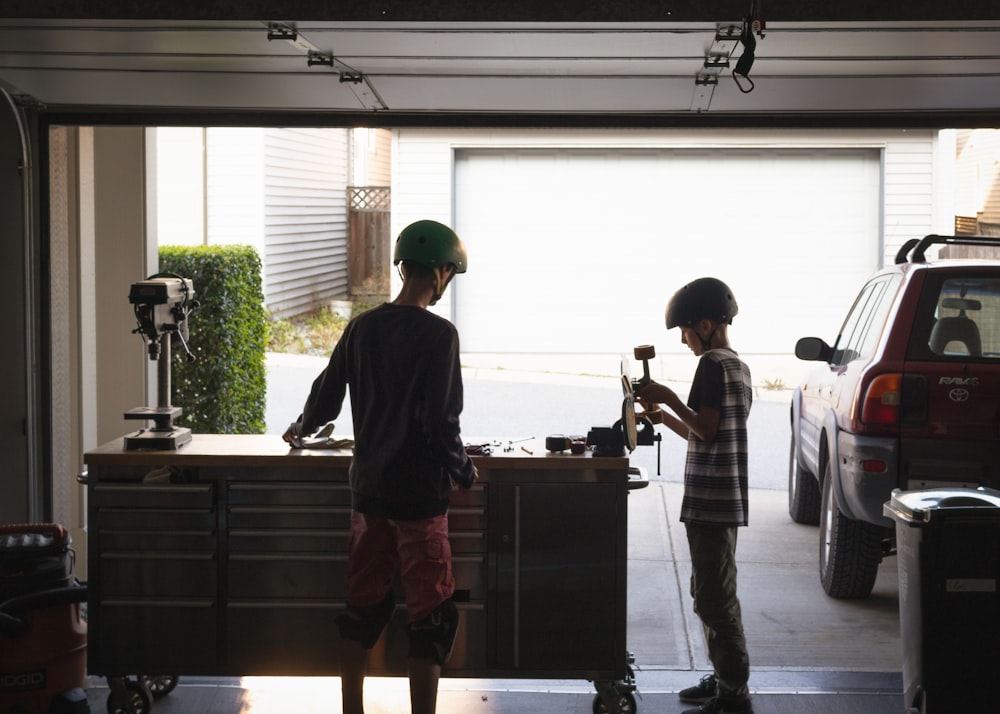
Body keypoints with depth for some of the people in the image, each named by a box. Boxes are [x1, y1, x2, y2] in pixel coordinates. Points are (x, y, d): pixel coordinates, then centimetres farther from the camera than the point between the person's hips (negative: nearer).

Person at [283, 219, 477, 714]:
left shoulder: (361, 328, 4)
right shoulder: (438, 334, -13)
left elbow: (326, 396, 13)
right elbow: (441, 420, -18)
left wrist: (301, 428, 33)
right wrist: (462, 472, -4)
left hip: (368, 488, 6)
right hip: (420, 492, -6)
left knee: (362, 608, 15)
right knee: (430, 613, 2)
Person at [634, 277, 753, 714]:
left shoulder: (712, 364, -13)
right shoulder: (737, 366, 17)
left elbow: (707, 430, -21)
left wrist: (669, 397, -14)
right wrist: (661, 413, 19)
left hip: (710, 502, -11)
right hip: (724, 500, 11)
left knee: (715, 599, -8)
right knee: (711, 595, 18)